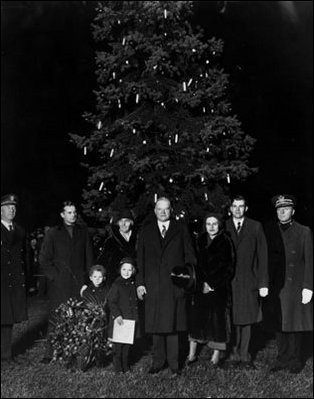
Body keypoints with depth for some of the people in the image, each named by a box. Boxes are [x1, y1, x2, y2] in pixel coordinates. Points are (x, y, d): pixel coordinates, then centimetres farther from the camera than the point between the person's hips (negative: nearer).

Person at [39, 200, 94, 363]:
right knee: (55, 318, -3)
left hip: (79, 282, 2)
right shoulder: (53, 233, 7)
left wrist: (87, 276, 5)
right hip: (58, 283, -1)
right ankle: (49, 353, 3)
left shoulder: (83, 231, 13)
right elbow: (43, 258, 8)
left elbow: (88, 256, 14)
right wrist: (53, 275, -2)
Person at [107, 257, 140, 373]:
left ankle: (125, 366, 23)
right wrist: (117, 315, -20)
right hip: (119, 319, -6)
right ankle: (118, 367, 12)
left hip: (131, 318, 6)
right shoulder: (116, 284, -11)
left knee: (127, 344, 12)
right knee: (118, 345, 1)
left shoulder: (133, 284, 8)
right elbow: (111, 302, -13)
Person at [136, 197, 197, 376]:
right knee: (156, 324, 7)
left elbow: (189, 255, 5)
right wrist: (140, 282, 0)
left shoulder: (180, 228, 6)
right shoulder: (146, 230, 10)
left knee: (173, 323, 1)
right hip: (153, 284, 1)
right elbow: (140, 257, 7)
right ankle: (158, 361, 18)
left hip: (175, 283, -1)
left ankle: (174, 363, 10)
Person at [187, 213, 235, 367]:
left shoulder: (226, 242, -5)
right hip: (201, 287, 4)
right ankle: (192, 354, 14)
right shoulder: (200, 241, 6)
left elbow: (228, 268, -7)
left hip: (219, 289, -3)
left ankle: (216, 356, 12)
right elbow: (196, 264, 8)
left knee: (218, 319, 0)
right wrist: (203, 283, -5)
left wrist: (212, 284, -10)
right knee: (196, 318, 4)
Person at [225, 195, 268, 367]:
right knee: (231, 319, 1)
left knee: (246, 319, 5)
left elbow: (262, 256, 3)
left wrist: (263, 283, -3)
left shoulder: (256, 227, 6)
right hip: (227, 281, 0)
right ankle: (233, 353, 13)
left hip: (248, 281, 0)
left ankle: (244, 355, 15)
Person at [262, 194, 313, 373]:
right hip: (275, 286, 3)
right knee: (278, 324, 8)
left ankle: (296, 359, 19)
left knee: (295, 324, 4)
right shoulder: (269, 230, 6)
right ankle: (283, 358, 21)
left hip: (296, 285, -2)